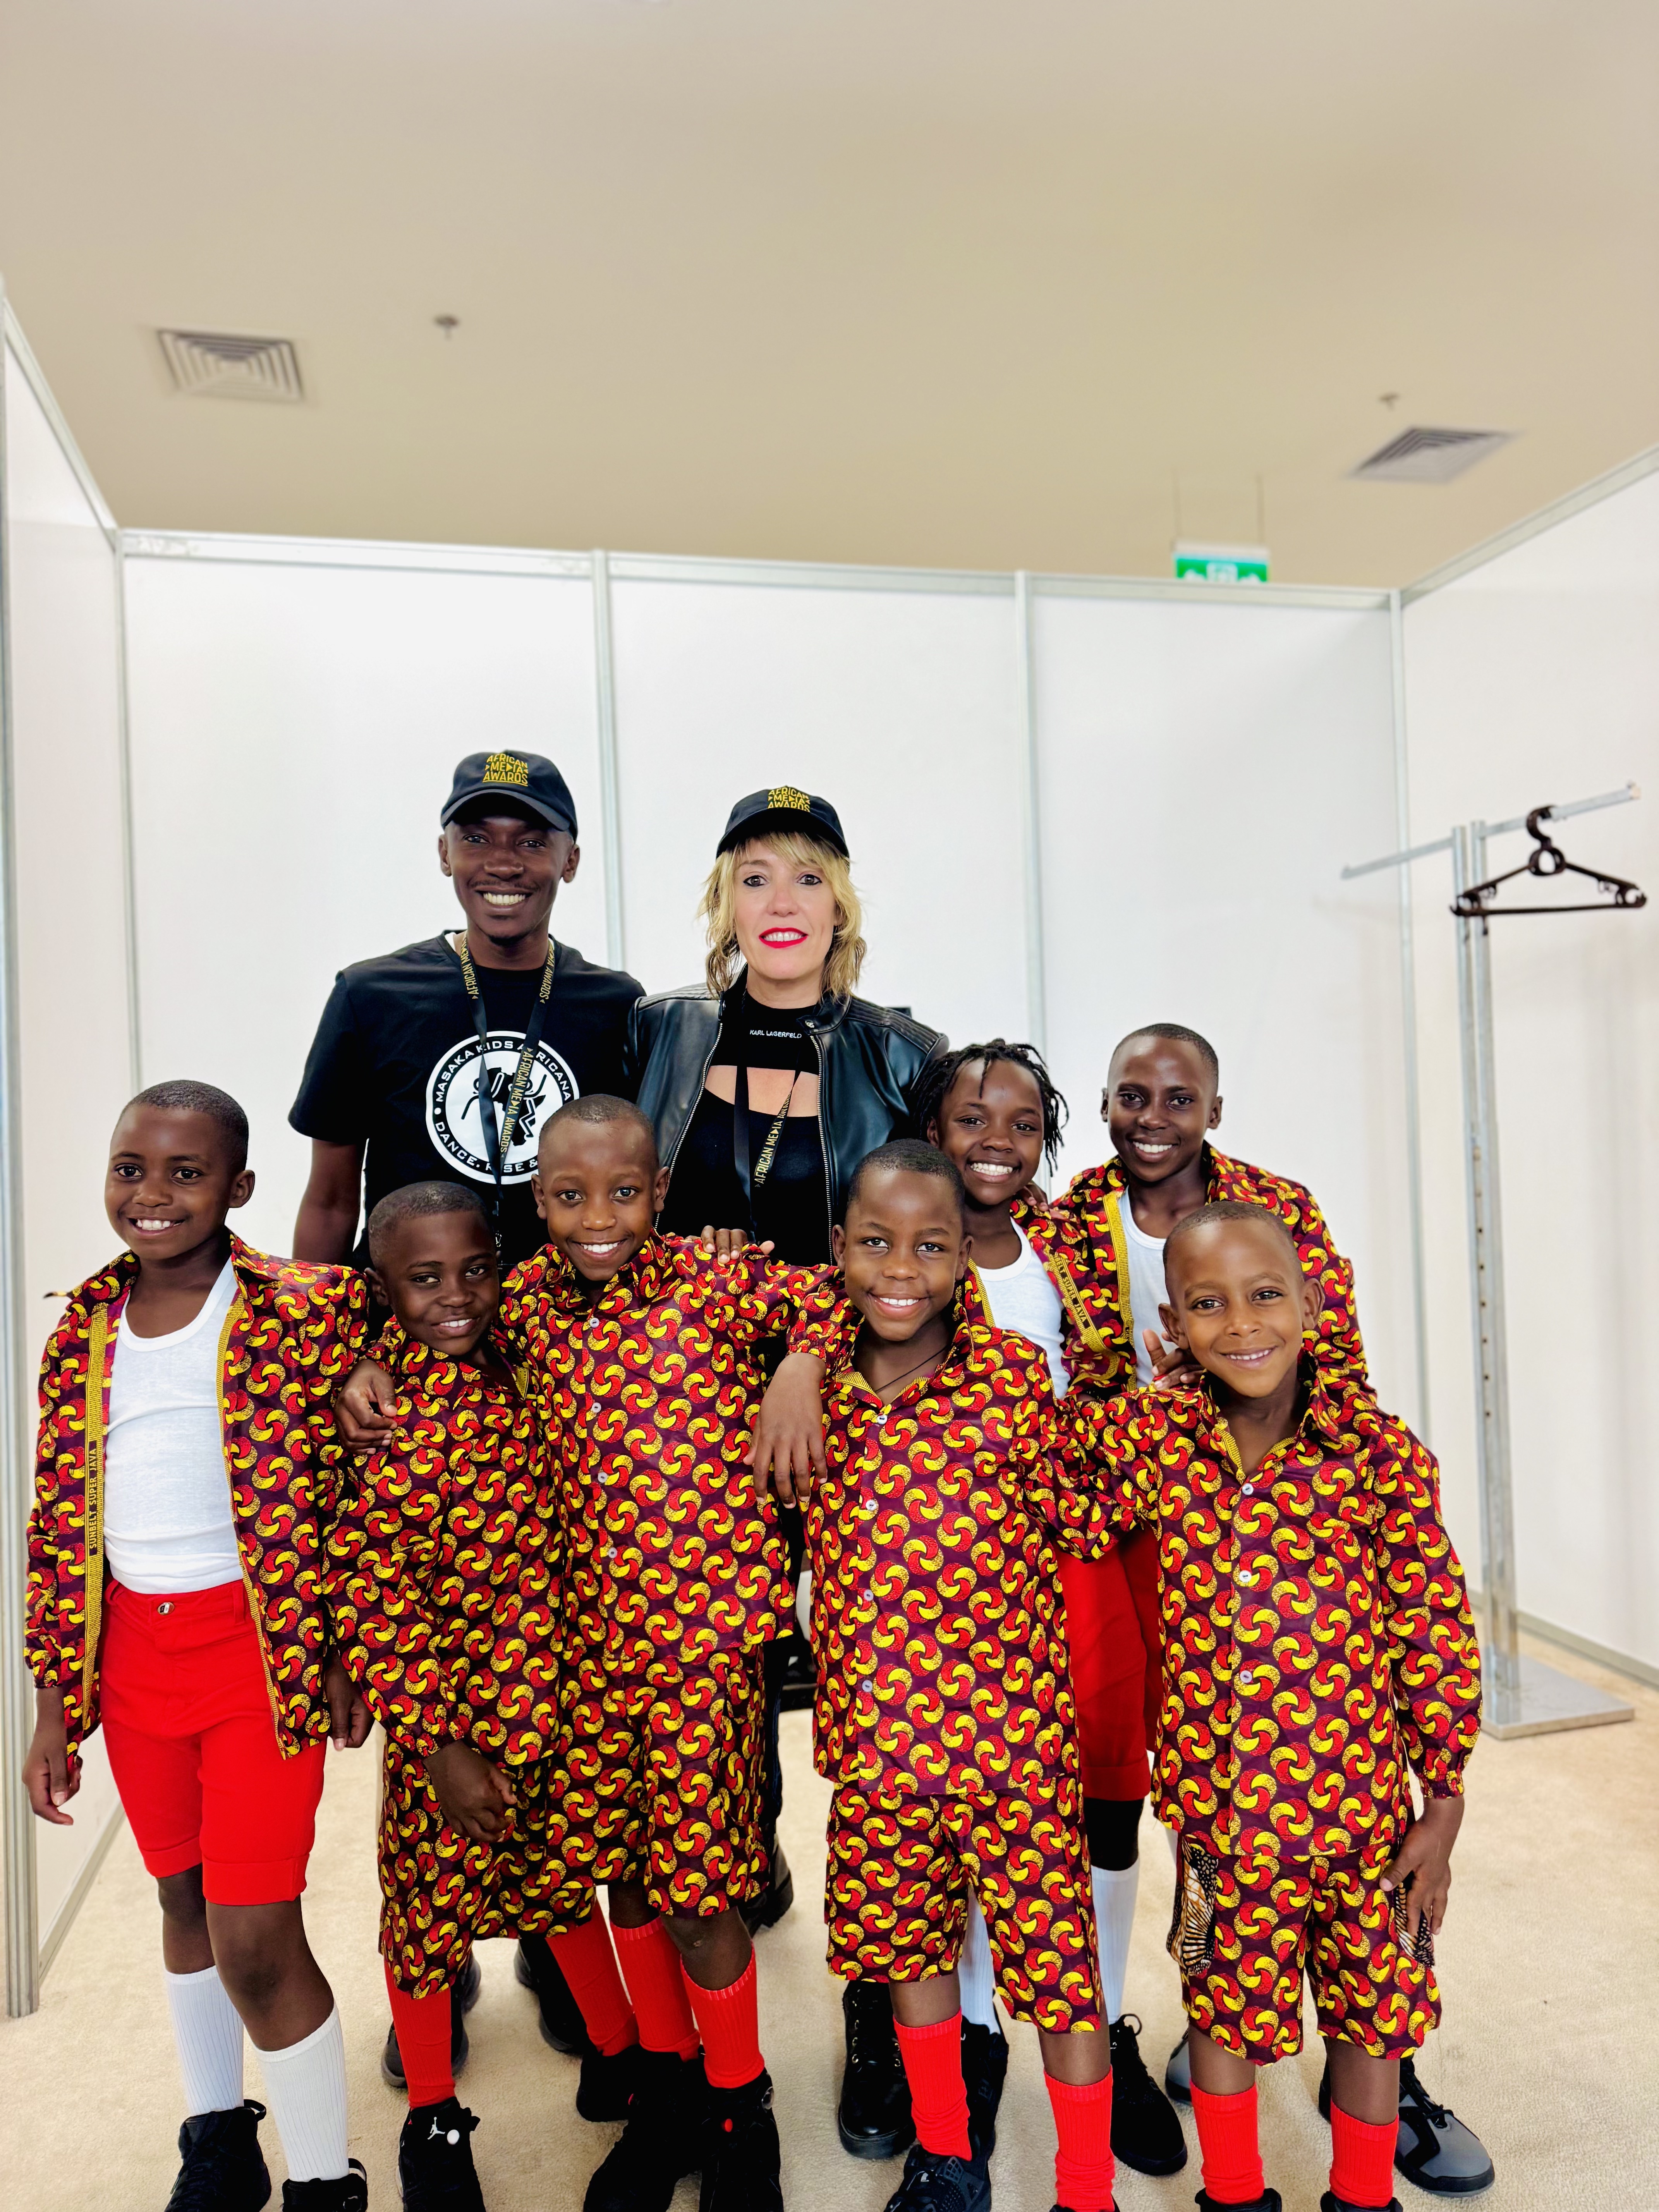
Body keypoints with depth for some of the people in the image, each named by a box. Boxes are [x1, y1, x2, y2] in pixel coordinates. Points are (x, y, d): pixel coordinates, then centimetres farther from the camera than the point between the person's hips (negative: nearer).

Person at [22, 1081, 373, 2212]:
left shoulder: (307, 1311, -12)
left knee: (254, 1941, -3)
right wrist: (54, 1710, 9)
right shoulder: (85, 1328, 3)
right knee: (185, 1900, 21)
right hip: (131, 1645, 5)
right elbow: (57, 1525, 8)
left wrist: (345, 1653, -4)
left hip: (262, 1642, -5)